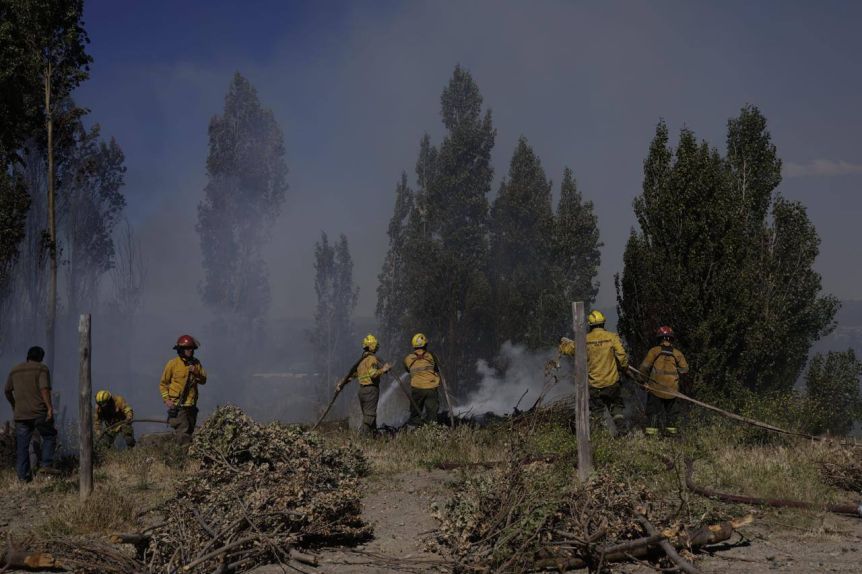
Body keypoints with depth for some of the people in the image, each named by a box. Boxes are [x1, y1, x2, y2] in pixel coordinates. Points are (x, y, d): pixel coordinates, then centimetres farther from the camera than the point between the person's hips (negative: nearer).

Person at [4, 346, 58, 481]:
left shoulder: (14, 370, 15)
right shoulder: (42, 368, -1)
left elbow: (7, 391, 15)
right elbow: (44, 388, -14)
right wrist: (50, 407, -15)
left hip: (20, 414, 4)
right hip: (40, 413, -4)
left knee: (22, 445, 6)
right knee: (49, 436, 14)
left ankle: (23, 475, 4)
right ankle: (47, 464, 2)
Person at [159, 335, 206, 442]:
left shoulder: (195, 363, 9)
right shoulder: (173, 363, -5)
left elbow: (203, 380, 8)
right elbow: (163, 383, 1)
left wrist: (196, 373, -12)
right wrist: (166, 399, -9)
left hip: (191, 405, 6)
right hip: (178, 406, -6)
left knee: (190, 432, 12)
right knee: (183, 434, -13)